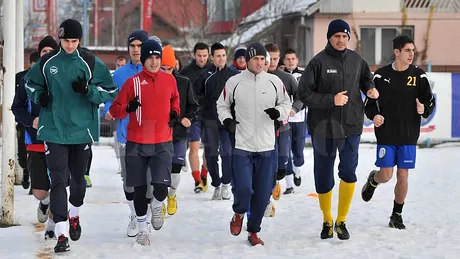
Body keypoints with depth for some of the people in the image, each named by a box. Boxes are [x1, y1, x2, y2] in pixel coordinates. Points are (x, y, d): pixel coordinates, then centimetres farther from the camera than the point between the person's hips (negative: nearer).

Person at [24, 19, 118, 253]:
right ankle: (62, 233, -9)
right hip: (54, 130, 0)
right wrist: (39, 95, -4)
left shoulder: (90, 62, -4)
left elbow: (110, 91, -2)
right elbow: (31, 82, 16)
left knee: (78, 178, 15)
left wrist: (88, 89, -19)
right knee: (58, 179, -8)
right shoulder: (47, 62, 0)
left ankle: (74, 215, 44)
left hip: (82, 129, 0)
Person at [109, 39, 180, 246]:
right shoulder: (133, 82, -5)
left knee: (161, 188, -13)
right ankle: (142, 230, 25)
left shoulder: (169, 80, 4)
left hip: (162, 144, 1)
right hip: (136, 144, -1)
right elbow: (114, 110, -3)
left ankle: (157, 206, 22)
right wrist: (128, 108, -23)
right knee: (139, 189, 8)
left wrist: (175, 112, 7)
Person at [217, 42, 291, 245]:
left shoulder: (275, 82, 2)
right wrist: (227, 120, -6)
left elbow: (286, 103, 14)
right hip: (242, 146, -2)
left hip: (267, 147, 2)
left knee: (262, 193, 4)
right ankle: (238, 214, 20)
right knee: (243, 188, -14)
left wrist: (279, 112, -7)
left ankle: (253, 231, 22)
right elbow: (222, 105, 12)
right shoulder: (234, 82, -1)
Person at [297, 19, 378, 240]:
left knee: (349, 173, -7)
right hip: (323, 128, -2)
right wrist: (331, 100, -19)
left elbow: (365, 78, 23)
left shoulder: (356, 60, 3)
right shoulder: (318, 62, -9)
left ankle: (341, 221, 10)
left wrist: (370, 89, 1)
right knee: (323, 178, 7)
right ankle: (327, 221, 29)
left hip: (351, 126, 2)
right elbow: (303, 93, -10)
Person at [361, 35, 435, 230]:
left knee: (403, 176, 3)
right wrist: (374, 115, -14)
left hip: (409, 135, 1)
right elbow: (370, 101, 4)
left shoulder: (418, 75, -1)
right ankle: (373, 180, 34)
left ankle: (397, 215, 21)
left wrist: (424, 109, -17)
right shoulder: (381, 75, -3)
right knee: (386, 175, -3)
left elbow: (430, 101, 5)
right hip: (386, 135, -1)